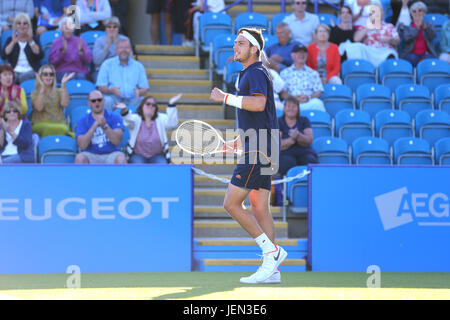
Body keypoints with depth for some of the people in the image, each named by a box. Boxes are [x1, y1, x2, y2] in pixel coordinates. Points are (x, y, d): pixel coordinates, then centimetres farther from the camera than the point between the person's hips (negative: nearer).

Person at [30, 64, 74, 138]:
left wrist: (63, 85, -4)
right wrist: (42, 88, -7)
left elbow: (65, 104, -3)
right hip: (40, 125, -2)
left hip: (59, 124, 2)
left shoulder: (59, 92, 19)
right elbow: (39, 108, -7)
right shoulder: (35, 93, 15)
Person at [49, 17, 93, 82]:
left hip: (79, 71, 1)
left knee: (80, 77, -31)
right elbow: (52, 61, -2)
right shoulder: (56, 42, 12)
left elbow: (88, 60, 7)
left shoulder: (80, 41, 16)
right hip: (62, 71, -1)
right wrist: (62, 50, -14)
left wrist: (81, 50, -11)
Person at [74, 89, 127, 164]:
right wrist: (95, 125, -21)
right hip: (91, 156, 0)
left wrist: (104, 126, -27)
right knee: (80, 158, -32)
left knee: (121, 158, -34)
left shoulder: (115, 117, 3)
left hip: (111, 154, 0)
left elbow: (117, 141, -11)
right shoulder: (82, 121, 3)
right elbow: (82, 146, -12)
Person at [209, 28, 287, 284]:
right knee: (260, 208, 6)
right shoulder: (250, 74, 22)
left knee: (232, 204, -11)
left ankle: (271, 250, -9)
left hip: (259, 150, -10)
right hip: (258, 150, 10)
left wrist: (226, 98, -22)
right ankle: (271, 269, 5)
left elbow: (258, 103, -29)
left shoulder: (257, 73, -10)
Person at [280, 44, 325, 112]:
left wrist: (308, 97, -11)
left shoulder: (313, 73, 22)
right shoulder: (284, 73, 20)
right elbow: (282, 93, 7)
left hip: (309, 103, 1)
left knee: (317, 103, -35)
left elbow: (319, 92, 11)